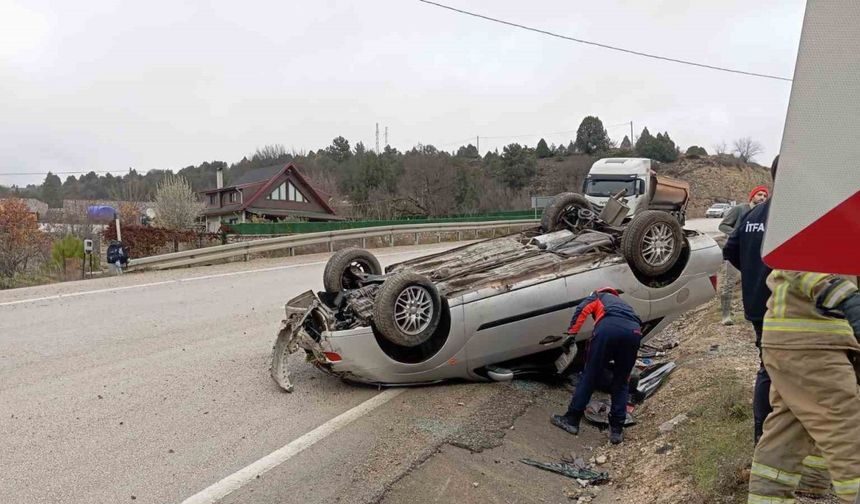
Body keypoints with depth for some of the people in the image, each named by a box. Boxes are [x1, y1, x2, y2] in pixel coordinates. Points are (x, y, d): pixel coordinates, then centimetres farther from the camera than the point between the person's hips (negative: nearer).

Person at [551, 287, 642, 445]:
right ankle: (617, 429, 14)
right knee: (621, 383, 17)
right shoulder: (624, 304, 45)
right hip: (634, 331, 4)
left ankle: (571, 419, 13)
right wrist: (626, 375, 52)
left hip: (608, 327, -4)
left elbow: (582, 309, 10)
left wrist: (571, 334, 6)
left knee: (589, 376, 6)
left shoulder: (598, 297, 34)